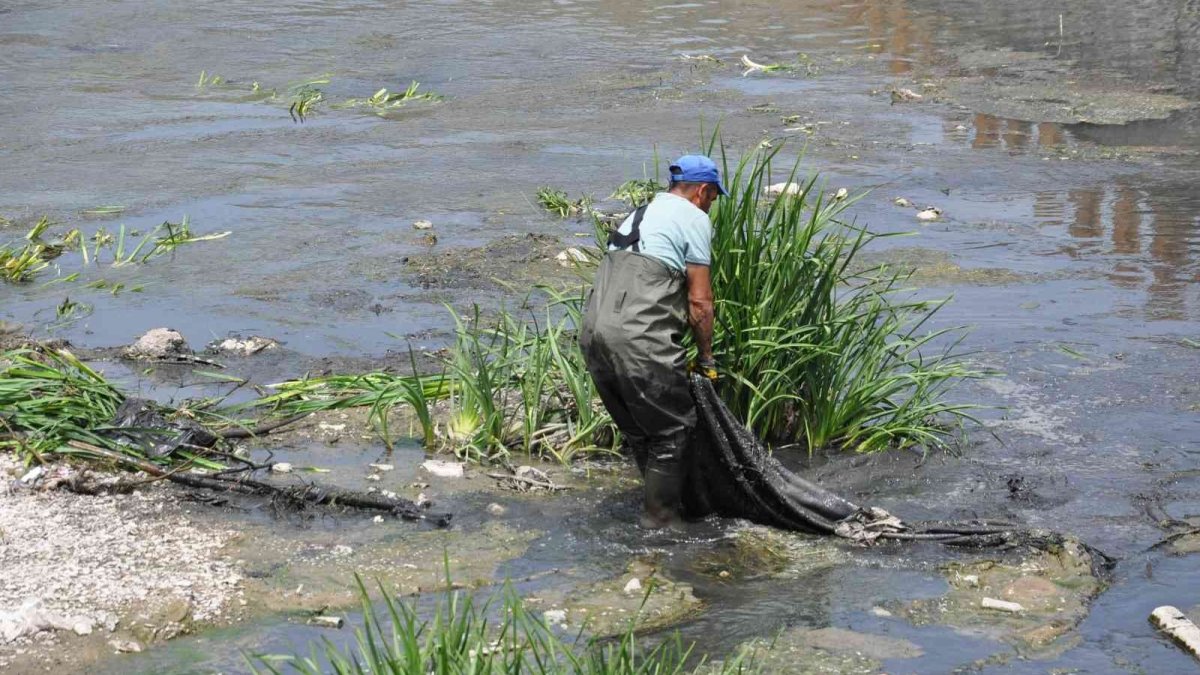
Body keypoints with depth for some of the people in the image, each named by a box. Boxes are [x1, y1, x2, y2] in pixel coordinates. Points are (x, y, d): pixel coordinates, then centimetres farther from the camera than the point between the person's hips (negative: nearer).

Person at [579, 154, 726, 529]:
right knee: (671, 428, 7)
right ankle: (660, 513, 13)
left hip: (593, 332, 8)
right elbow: (699, 301, -2)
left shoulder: (639, 214, 28)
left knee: (636, 428, 21)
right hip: (639, 340, -8)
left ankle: (664, 497, 31)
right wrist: (706, 359, 11)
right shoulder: (694, 219, 3)